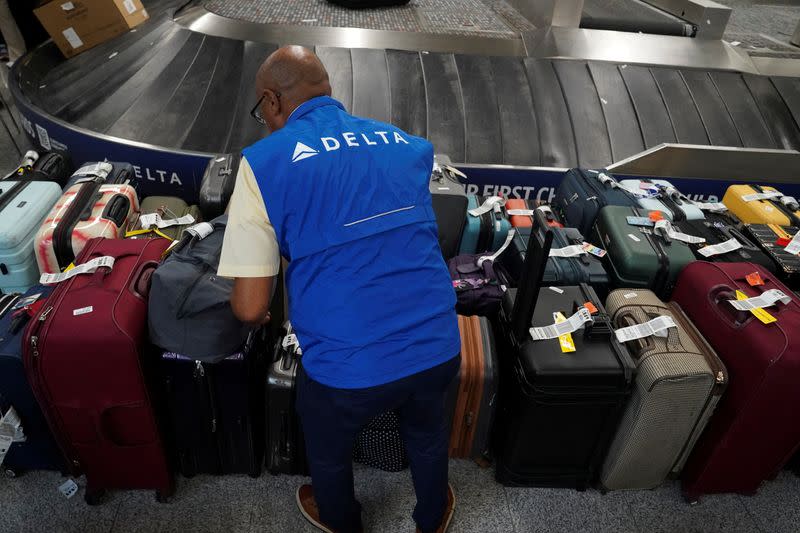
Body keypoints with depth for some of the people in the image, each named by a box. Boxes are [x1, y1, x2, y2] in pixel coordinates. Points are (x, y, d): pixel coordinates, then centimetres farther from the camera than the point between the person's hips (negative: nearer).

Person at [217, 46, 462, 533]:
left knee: (328, 453, 31)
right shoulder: (409, 145, 6)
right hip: (438, 347, 4)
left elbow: (251, 307, -9)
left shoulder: (264, 162, -8)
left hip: (347, 367, -3)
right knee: (428, 434, 35)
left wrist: (257, 315, 16)